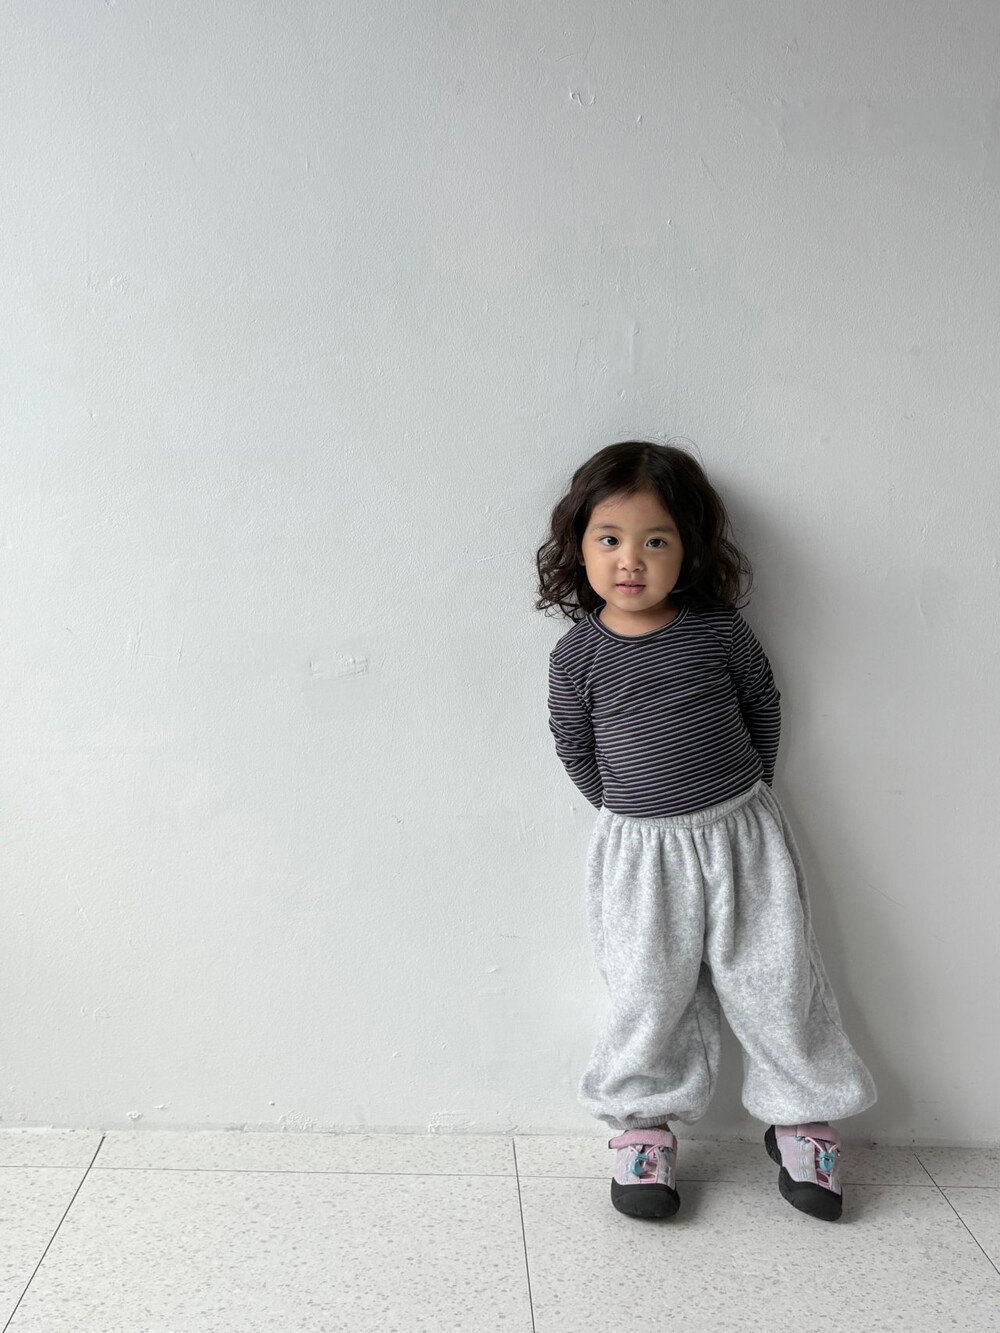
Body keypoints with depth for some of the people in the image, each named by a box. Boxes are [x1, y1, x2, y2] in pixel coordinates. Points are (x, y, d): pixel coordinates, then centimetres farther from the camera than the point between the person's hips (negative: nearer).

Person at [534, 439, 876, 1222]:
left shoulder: (720, 631, -8)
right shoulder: (578, 655, -8)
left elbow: (764, 703, 9)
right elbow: (575, 749, 5)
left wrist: (748, 792, 11)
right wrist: (630, 810, 6)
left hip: (742, 834, 1)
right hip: (638, 849, 0)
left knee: (774, 978, 6)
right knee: (651, 992, 5)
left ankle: (802, 1117, 25)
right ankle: (646, 1125, 24)